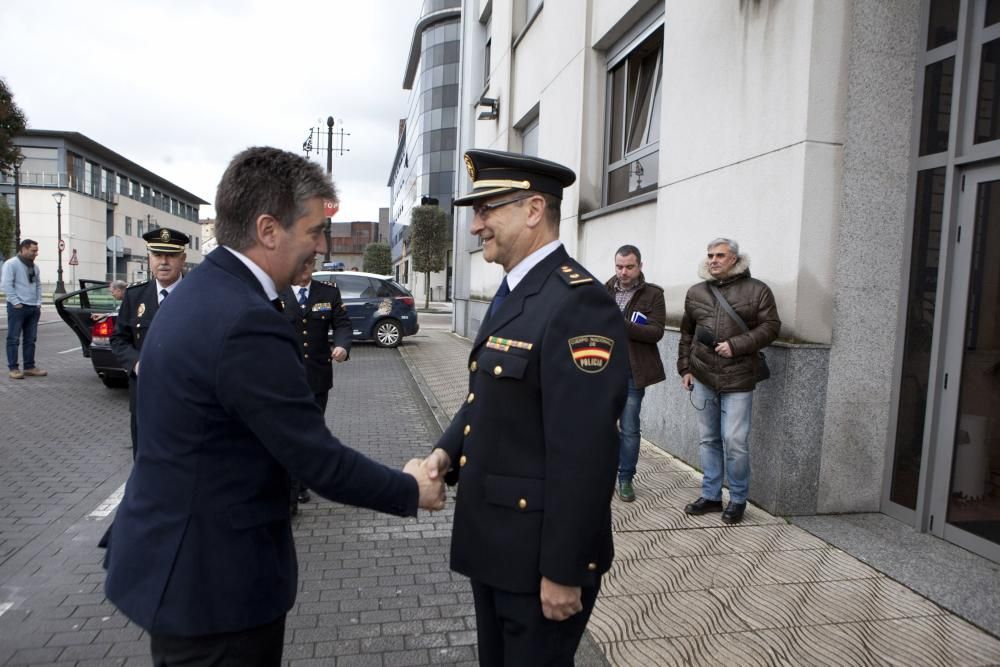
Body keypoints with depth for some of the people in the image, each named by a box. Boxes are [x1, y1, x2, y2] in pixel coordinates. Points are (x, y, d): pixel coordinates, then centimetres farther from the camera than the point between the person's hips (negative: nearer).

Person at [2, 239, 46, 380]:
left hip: (33, 308, 7)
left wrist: (38, 303, 11)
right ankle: (13, 368, 1)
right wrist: (16, 302, -15)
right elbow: (6, 285, -13)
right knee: (14, 339, -2)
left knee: (30, 340, 10)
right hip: (17, 308, -7)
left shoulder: (34, 266, 15)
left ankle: (29, 367, 15)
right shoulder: (11, 264, -7)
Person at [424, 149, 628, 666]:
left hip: (538, 551, -9)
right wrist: (448, 449, -2)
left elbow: (584, 452, -25)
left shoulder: (578, 303, -22)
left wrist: (564, 571, -21)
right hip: (493, 541, 9)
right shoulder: (512, 293, 9)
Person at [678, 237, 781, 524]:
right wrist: (685, 368, 10)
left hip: (738, 379, -4)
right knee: (708, 439, 11)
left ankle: (738, 500, 15)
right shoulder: (695, 293, 11)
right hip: (702, 377, 4)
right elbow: (686, 334, 17)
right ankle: (711, 495, 23)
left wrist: (736, 345, -16)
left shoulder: (757, 290, -1)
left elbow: (770, 327, -5)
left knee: (735, 441, -3)